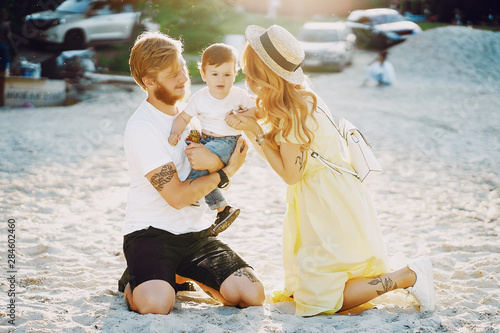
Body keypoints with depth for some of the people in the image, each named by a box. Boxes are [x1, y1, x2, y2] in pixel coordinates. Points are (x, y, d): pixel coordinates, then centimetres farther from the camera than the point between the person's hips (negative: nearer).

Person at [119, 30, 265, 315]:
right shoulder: (141, 128, -13)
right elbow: (177, 196, -16)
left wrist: (214, 162, -18)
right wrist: (227, 171, -7)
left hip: (196, 232, 6)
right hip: (151, 232, -6)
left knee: (252, 294, -14)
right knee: (156, 303, -34)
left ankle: (185, 274, 14)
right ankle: (132, 283, 4)